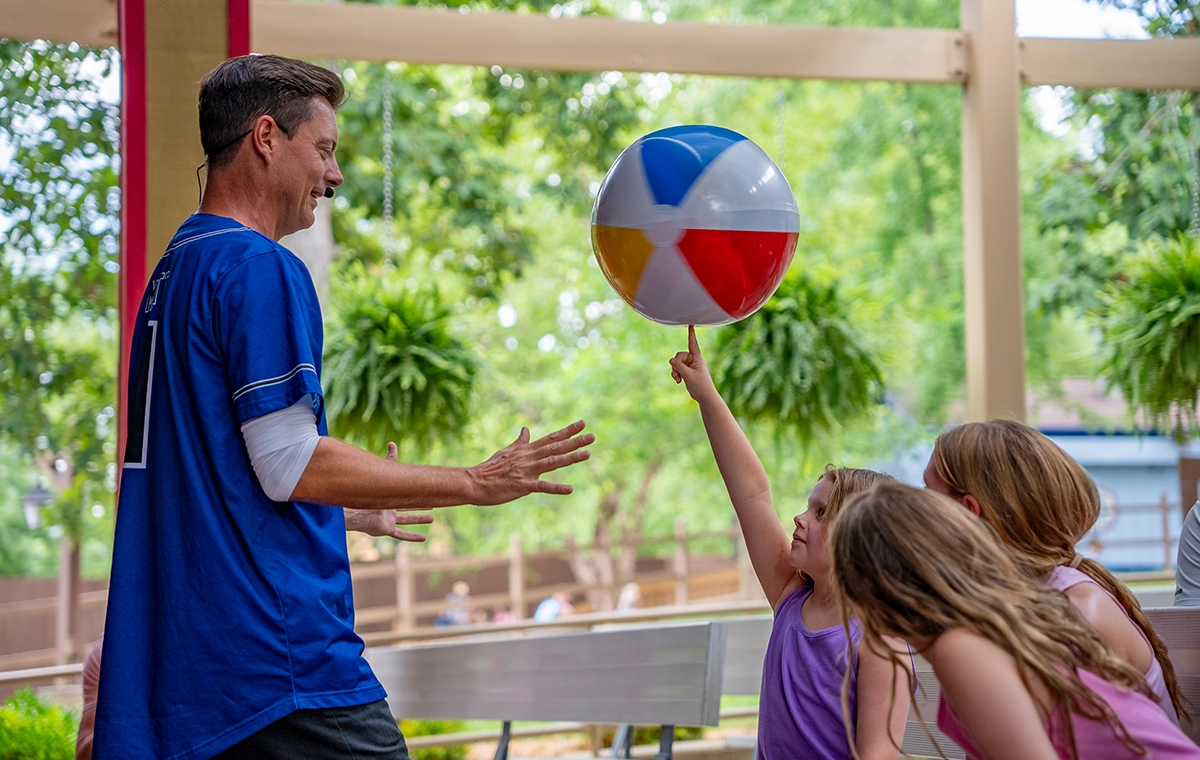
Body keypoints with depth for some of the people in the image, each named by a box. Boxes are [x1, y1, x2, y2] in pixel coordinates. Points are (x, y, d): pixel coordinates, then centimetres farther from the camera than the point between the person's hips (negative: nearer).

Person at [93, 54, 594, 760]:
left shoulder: (175, 270, 18)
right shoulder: (261, 269, -12)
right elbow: (290, 464, -16)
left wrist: (354, 506, 34)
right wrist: (479, 483, -11)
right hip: (284, 655, -9)